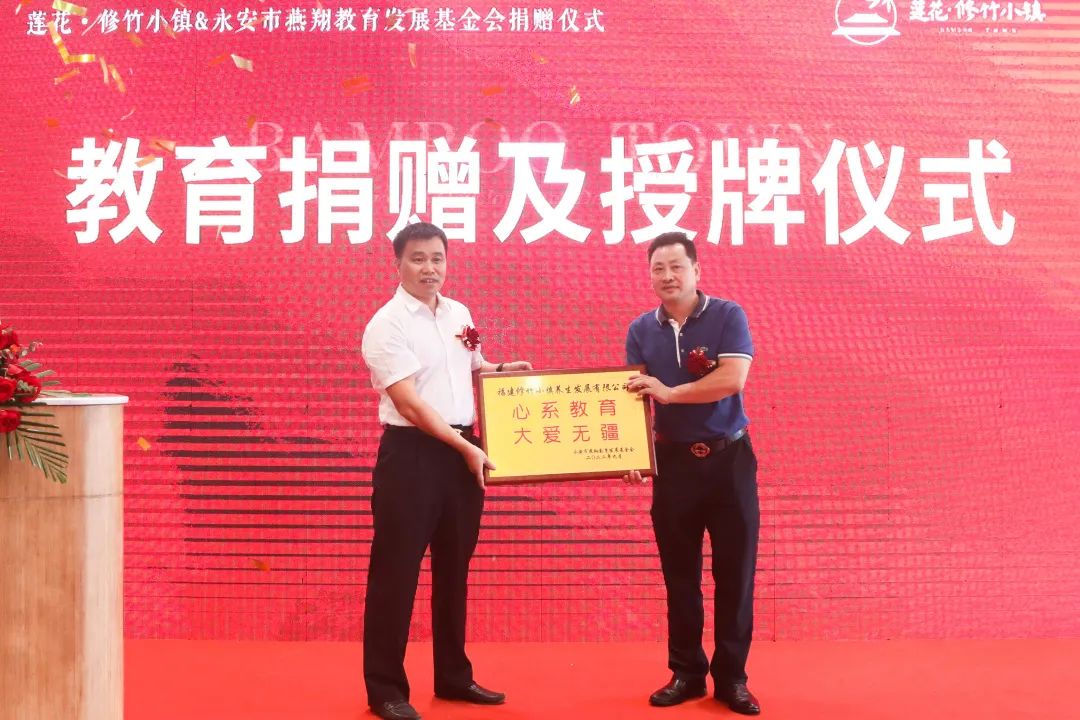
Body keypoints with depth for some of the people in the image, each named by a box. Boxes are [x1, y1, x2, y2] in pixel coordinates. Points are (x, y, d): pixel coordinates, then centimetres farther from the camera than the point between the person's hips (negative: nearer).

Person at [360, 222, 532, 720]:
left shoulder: (459, 314, 11)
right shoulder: (387, 324, -10)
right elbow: (409, 404, -16)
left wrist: (504, 371, 5)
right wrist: (465, 447, -17)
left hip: (463, 451, 7)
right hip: (410, 454, -7)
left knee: (454, 568, 15)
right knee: (396, 572, 0)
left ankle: (453, 676, 28)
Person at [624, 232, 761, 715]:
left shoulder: (727, 316, -5)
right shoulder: (641, 330, 4)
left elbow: (732, 378, -19)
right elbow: (635, 398, 0)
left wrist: (669, 393, -18)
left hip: (728, 458, -2)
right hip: (673, 461, 3)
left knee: (734, 571, 3)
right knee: (679, 573, 9)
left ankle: (731, 676, 14)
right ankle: (686, 672, 21)